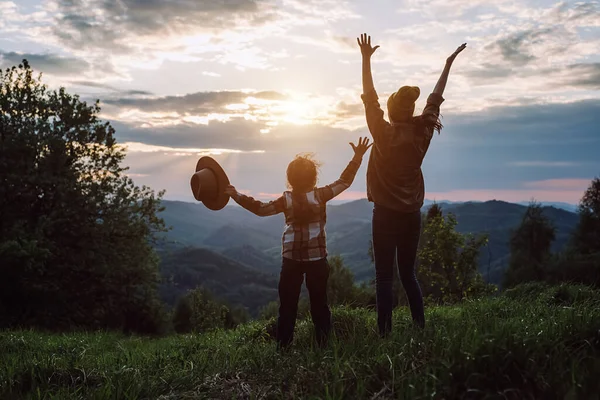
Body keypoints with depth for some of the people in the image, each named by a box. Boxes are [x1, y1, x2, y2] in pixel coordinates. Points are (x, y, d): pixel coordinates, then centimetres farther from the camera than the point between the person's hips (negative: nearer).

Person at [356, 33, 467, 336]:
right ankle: (421, 328, 11)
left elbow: (369, 97, -3)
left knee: (384, 277, -1)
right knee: (408, 274, 14)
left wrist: (366, 59, 3)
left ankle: (385, 332, -3)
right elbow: (435, 98, 11)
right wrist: (448, 64, 21)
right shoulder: (422, 132, 0)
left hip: (385, 213, -4)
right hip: (412, 214, 4)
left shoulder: (383, 132, -9)